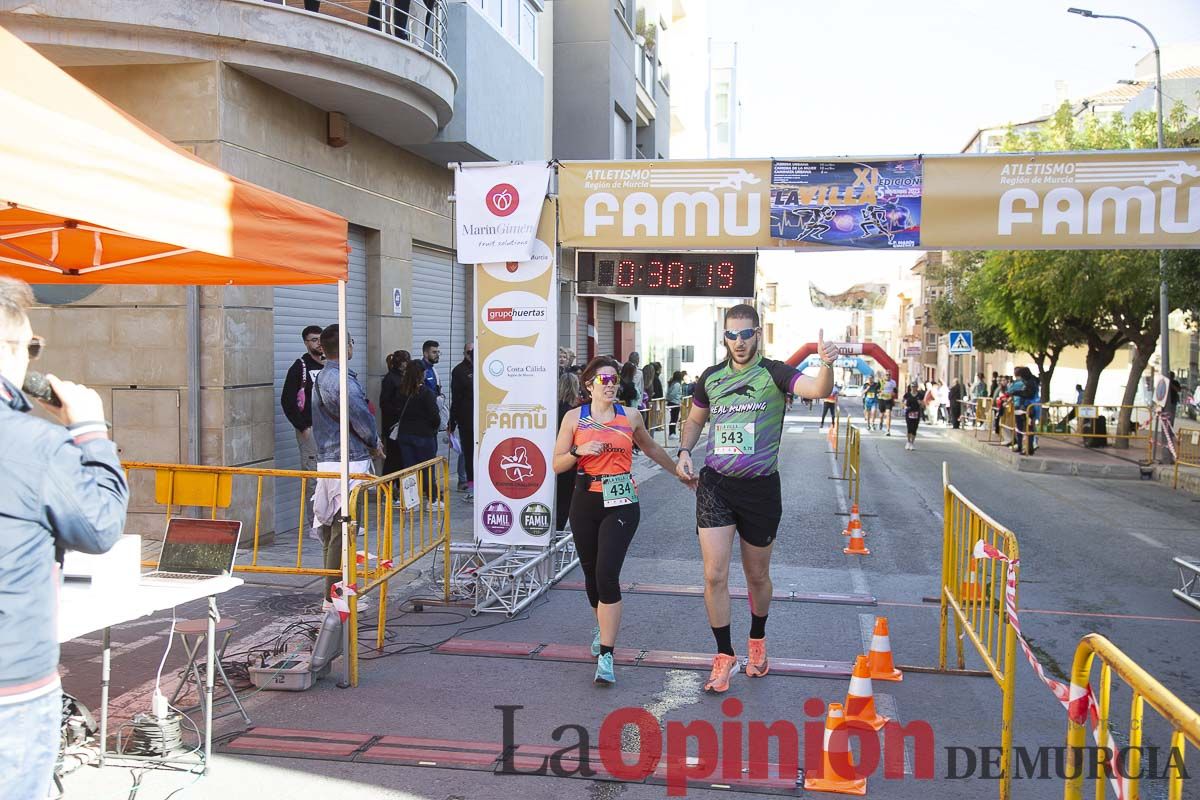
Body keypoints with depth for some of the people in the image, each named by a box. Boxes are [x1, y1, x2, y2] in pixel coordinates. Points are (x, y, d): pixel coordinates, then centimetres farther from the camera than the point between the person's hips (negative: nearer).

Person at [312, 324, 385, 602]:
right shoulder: (340, 380, -17)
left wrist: (371, 441, 11)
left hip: (328, 461, 11)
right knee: (342, 532, -6)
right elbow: (361, 418, -15)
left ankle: (334, 591, 24)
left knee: (332, 530, 15)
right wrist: (375, 444, 4)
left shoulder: (323, 377, 16)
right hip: (347, 464, -11)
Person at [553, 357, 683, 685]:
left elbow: (652, 448, 23)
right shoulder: (574, 418, 4)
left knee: (607, 575, -14)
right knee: (591, 574, 13)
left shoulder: (629, 416, 6)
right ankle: (603, 628, 42)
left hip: (621, 504, -2)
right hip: (586, 503, 2)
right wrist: (579, 451, -15)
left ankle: (606, 656, -12)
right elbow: (557, 464, 4)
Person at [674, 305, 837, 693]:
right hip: (715, 486, 2)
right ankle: (724, 655, 11)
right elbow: (694, 420, 21)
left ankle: (757, 642, 41)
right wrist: (684, 452, 2)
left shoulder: (774, 373, -7)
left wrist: (827, 364, -47)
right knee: (714, 575, -6)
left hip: (760, 487, -2)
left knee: (757, 576, 14)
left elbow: (820, 389, -25)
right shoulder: (711, 377, 6)